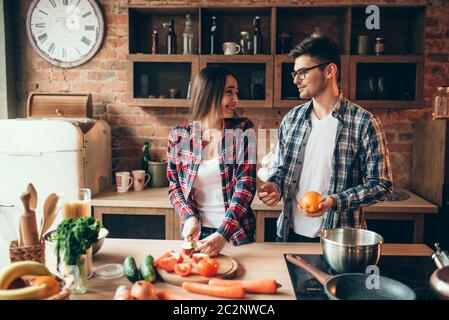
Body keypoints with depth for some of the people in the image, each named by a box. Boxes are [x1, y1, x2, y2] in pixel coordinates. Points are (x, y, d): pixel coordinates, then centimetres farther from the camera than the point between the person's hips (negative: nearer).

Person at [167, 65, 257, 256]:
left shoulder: (243, 131, -7)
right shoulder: (179, 136, -6)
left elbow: (245, 185, -14)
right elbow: (174, 186, 3)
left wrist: (223, 234, -23)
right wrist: (189, 217, -14)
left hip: (237, 233, 0)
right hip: (196, 233, 1)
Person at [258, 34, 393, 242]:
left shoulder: (364, 123, -12)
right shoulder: (291, 119, 2)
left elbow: (381, 184, -10)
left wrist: (335, 201, -22)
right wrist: (275, 186, -8)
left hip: (337, 238, -4)